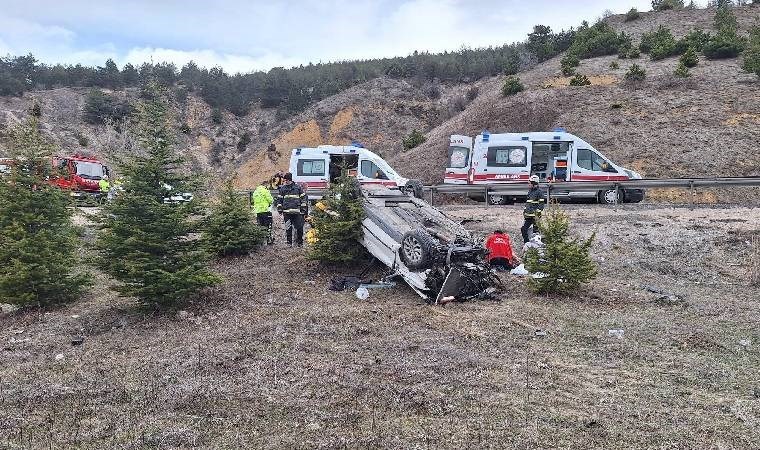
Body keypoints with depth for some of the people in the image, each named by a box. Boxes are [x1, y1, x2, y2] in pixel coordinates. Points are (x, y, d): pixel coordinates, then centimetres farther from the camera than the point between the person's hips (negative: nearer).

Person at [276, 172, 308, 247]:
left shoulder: (298, 188, 5)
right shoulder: (282, 189, 11)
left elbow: (303, 198, 7)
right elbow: (279, 200, 16)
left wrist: (304, 209, 2)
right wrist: (280, 209, 7)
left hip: (297, 212, -2)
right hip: (287, 212, 2)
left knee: (299, 228, -2)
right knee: (288, 228, 4)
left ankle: (300, 242, 12)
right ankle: (289, 242, 14)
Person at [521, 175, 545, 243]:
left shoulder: (539, 192, -9)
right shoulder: (530, 191, 17)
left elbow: (541, 204, -13)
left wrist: (537, 213, -18)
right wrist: (525, 210, 22)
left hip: (535, 215, -8)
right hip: (528, 215, 8)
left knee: (535, 231, -3)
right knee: (523, 229, 6)